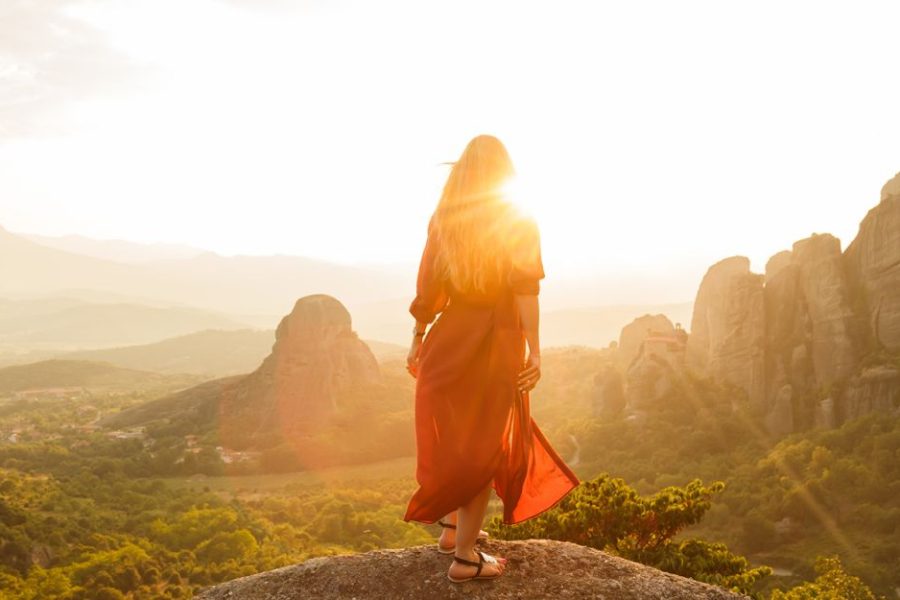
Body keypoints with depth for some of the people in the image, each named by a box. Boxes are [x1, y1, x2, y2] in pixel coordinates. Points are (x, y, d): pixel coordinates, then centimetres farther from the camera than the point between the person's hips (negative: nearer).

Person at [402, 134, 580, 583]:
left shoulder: (443, 219, 4)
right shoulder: (519, 220, -7)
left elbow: (428, 287, 5)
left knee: (456, 436, 22)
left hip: (448, 340, 5)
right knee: (485, 446, 5)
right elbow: (525, 290, -14)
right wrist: (534, 351, -14)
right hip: (495, 343, -4)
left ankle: (452, 525, 32)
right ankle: (465, 556, 10)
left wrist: (418, 340, 13)